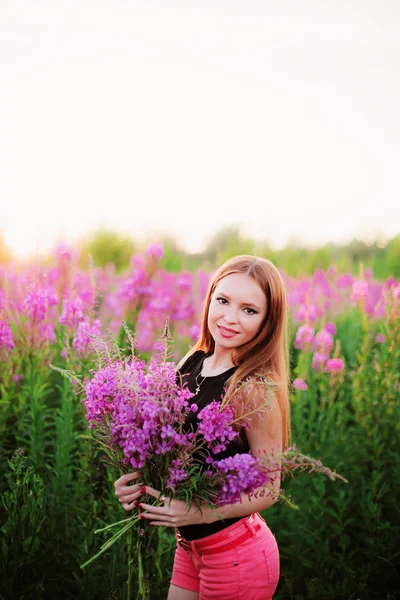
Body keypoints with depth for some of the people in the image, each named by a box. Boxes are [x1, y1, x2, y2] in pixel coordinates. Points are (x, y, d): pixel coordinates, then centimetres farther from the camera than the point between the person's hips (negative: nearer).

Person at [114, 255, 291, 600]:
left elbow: (269, 490, -16)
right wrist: (134, 479, -11)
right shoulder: (192, 364, -3)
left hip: (237, 555, -6)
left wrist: (203, 512, -28)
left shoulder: (255, 388, -22)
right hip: (191, 545, 6)